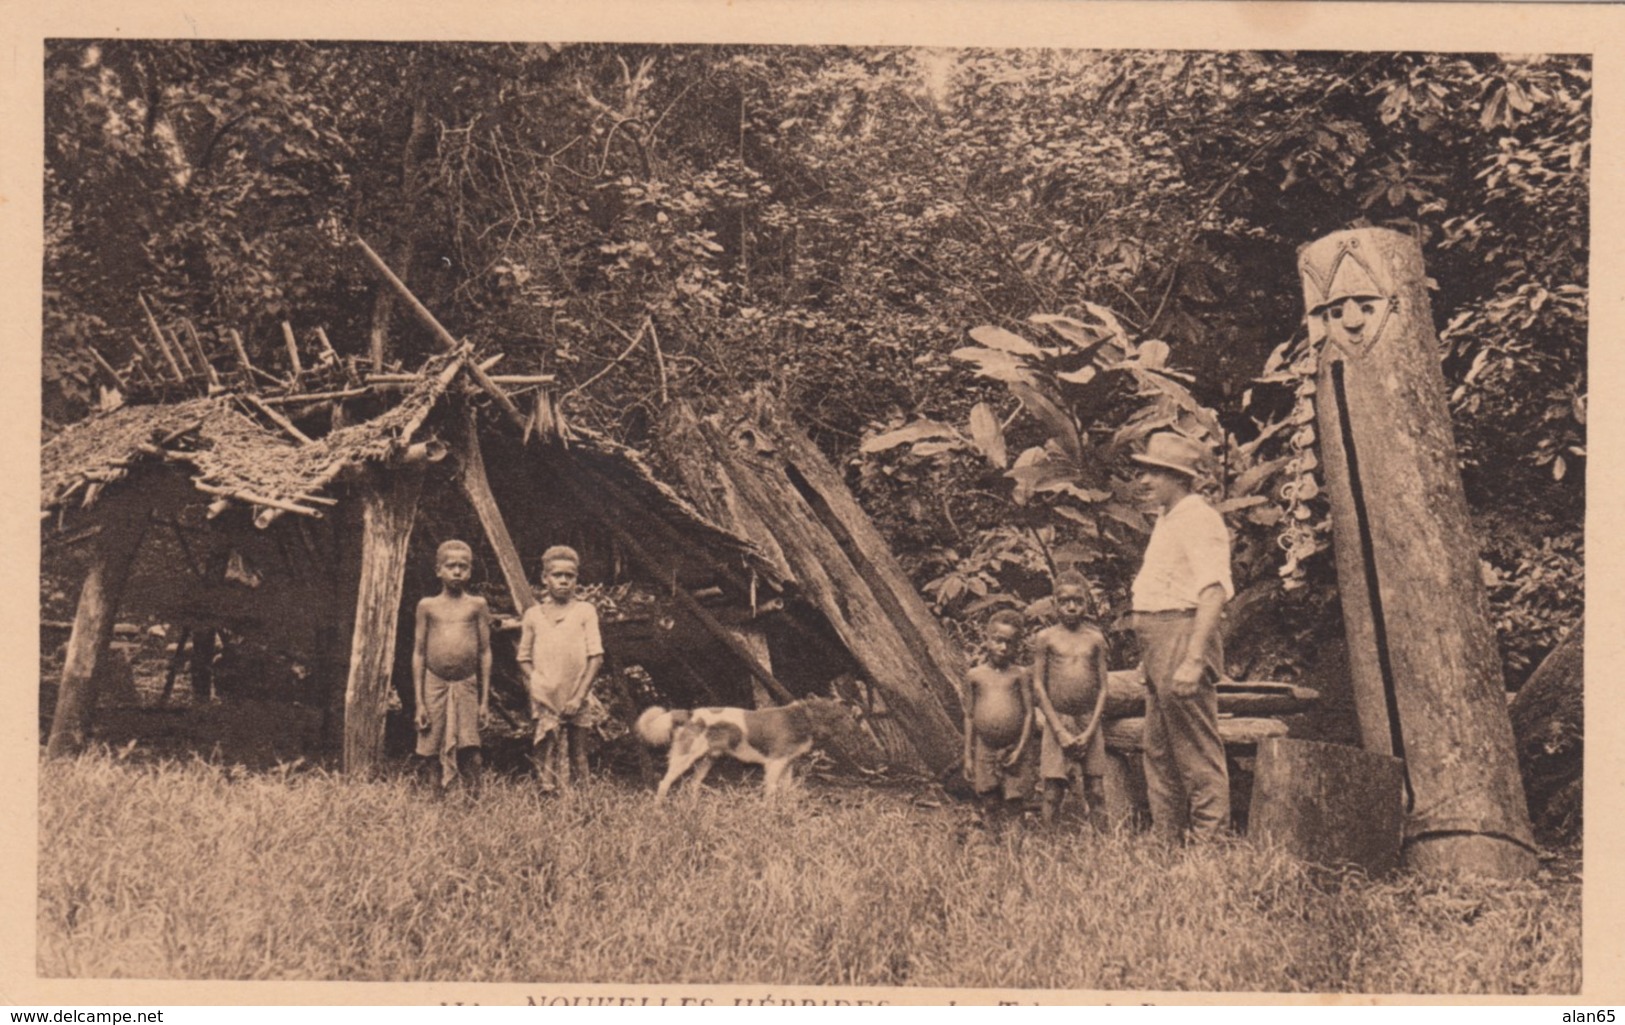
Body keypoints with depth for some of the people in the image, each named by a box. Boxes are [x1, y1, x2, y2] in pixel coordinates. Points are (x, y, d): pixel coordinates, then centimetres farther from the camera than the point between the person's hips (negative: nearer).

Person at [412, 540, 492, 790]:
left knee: (470, 754, -6)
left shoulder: (476, 605, 6)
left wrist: (485, 700, 2)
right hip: (435, 685, 0)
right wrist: (419, 702, 2)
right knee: (442, 756, 2)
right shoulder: (427, 606, 6)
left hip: (467, 686, 0)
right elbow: (418, 653, 7)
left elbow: (485, 652, 6)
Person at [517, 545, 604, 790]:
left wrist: (579, 696, -8)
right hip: (546, 701, 0)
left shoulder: (585, 611, 2)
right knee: (548, 756, -4)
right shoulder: (533, 615, 7)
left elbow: (596, 656, -2)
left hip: (576, 702, 0)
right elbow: (524, 658, 12)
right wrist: (535, 681, -6)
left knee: (579, 755, 6)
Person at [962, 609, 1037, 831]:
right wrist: (968, 756, 5)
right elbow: (969, 716, 7)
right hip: (984, 750, 2)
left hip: (1014, 750, -2)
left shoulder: (1021, 675, -1)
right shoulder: (974, 675, 4)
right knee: (990, 806, 5)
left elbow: (1029, 713, -2)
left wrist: (1020, 749, -9)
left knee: (1014, 806, 2)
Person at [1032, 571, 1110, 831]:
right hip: (1056, 721, -2)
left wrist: (1090, 731, -5)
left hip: (1089, 722, 2)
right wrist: (1060, 731, -7)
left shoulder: (1095, 639, 7)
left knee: (1096, 793, 2)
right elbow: (1038, 686, -1)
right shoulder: (1046, 638, 2)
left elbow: (1102, 688, 5)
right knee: (1053, 792, -3)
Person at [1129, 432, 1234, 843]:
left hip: (1182, 635, -10)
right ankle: (1167, 840, 22)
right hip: (1156, 640, 10)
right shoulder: (1166, 519, 19)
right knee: (1158, 752, 14)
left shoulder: (1198, 519, -12)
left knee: (1197, 753, -6)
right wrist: (1156, 659, 18)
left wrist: (1193, 659, -29)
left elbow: (1214, 591, -22)